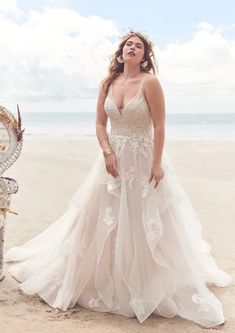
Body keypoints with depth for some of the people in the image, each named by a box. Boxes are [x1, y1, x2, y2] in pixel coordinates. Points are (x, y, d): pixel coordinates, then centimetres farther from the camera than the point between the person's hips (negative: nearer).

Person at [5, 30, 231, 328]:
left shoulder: (150, 82, -9)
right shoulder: (108, 83, 5)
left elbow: (159, 126, -11)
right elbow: (100, 123, 6)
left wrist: (157, 164, -15)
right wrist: (107, 153, -8)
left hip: (144, 160, -4)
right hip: (114, 158, 5)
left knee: (146, 225, 1)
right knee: (102, 220, 9)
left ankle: (151, 289, 18)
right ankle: (102, 281, 27)